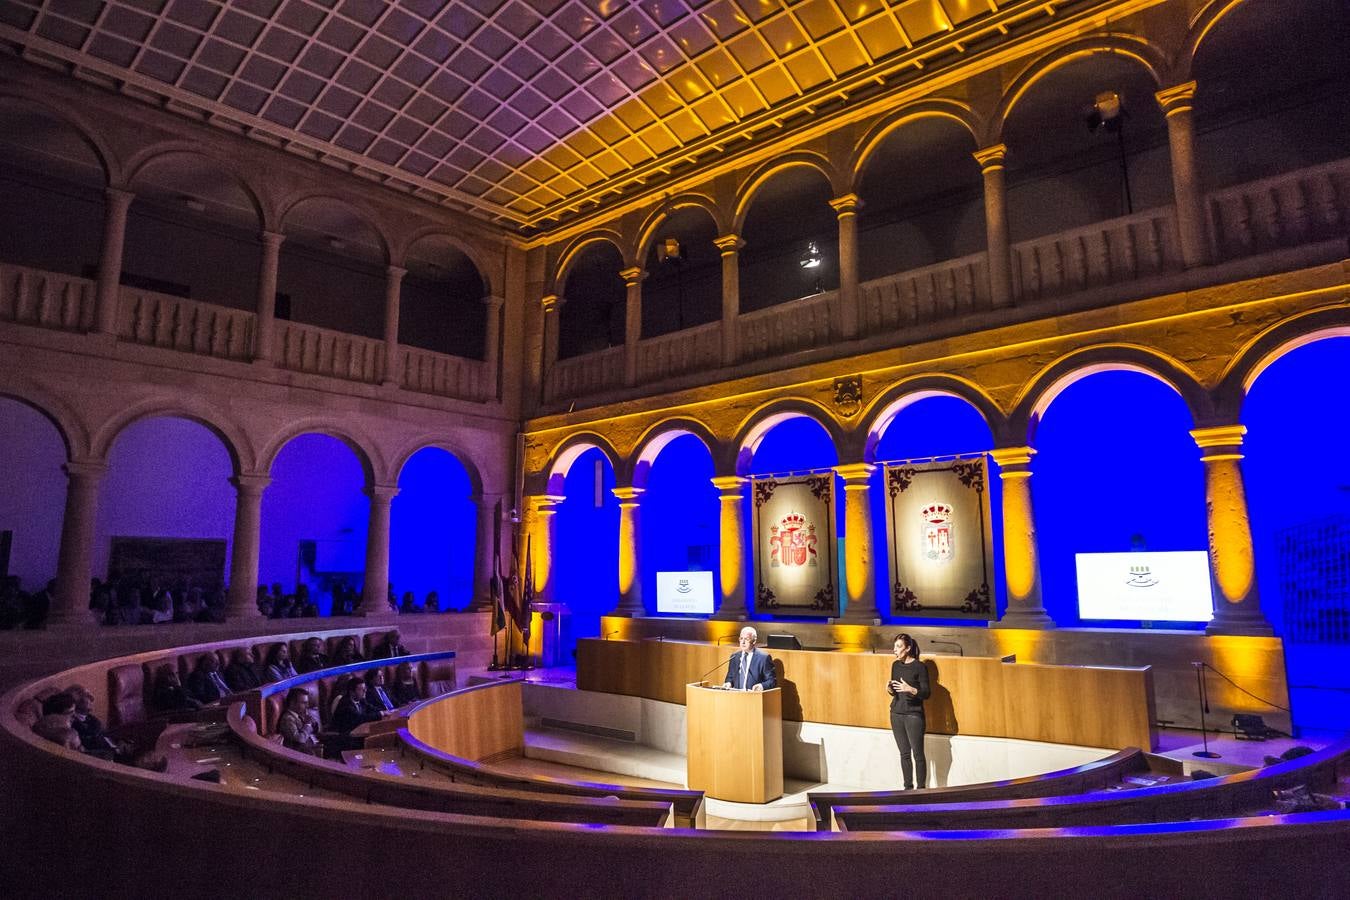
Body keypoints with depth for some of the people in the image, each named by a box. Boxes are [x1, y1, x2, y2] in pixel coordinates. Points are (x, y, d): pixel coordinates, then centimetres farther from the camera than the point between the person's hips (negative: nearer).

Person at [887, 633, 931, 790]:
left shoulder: (919, 667, -9)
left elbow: (926, 693, -9)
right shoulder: (895, 665, 8)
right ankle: (908, 787, 19)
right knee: (904, 753, 11)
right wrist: (889, 689, -6)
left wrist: (911, 689, -25)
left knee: (918, 754, 0)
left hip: (914, 715, -5)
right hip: (896, 714, 5)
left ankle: (921, 788, 11)